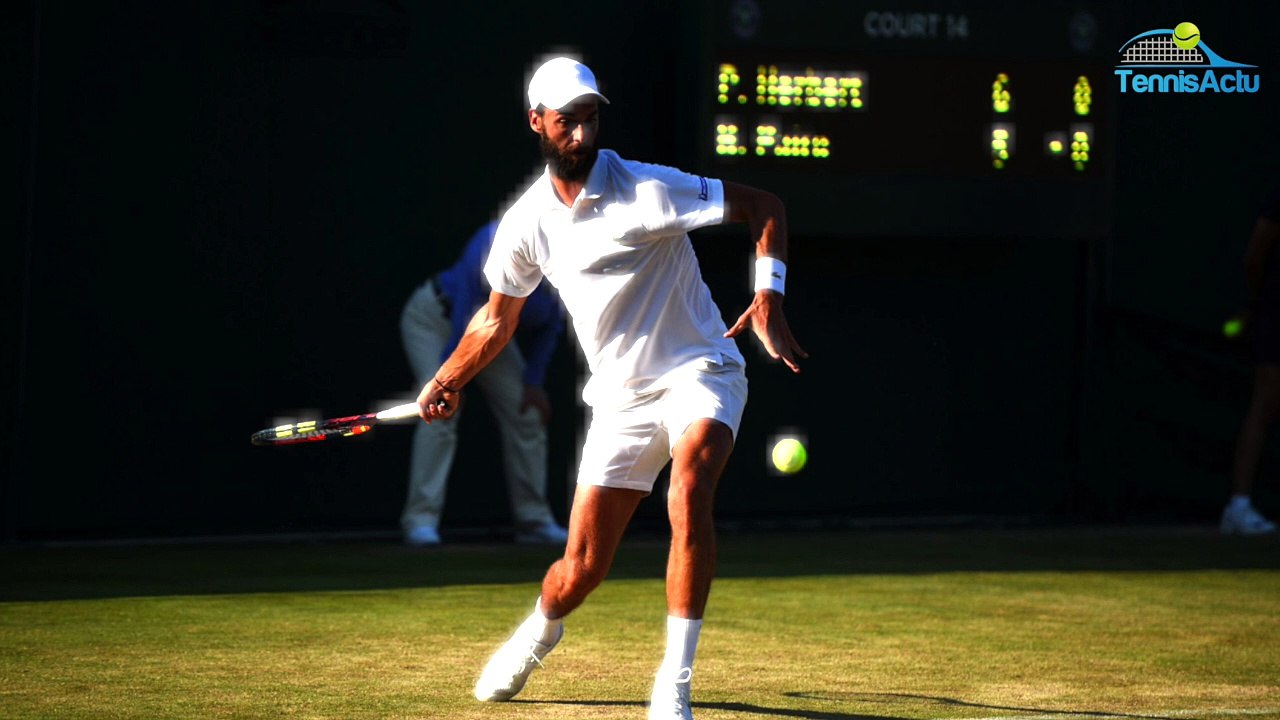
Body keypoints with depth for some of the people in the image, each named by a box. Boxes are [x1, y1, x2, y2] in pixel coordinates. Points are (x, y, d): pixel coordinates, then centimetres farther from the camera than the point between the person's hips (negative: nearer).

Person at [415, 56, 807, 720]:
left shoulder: (646, 191, -15)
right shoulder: (526, 223, 1)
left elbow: (764, 208, -11)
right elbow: (497, 318, 20)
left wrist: (768, 302, -23)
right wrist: (445, 383, 20)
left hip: (699, 373, -4)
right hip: (620, 397, 4)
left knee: (688, 498, -34)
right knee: (579, 572, 2)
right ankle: (539, 630, 41)